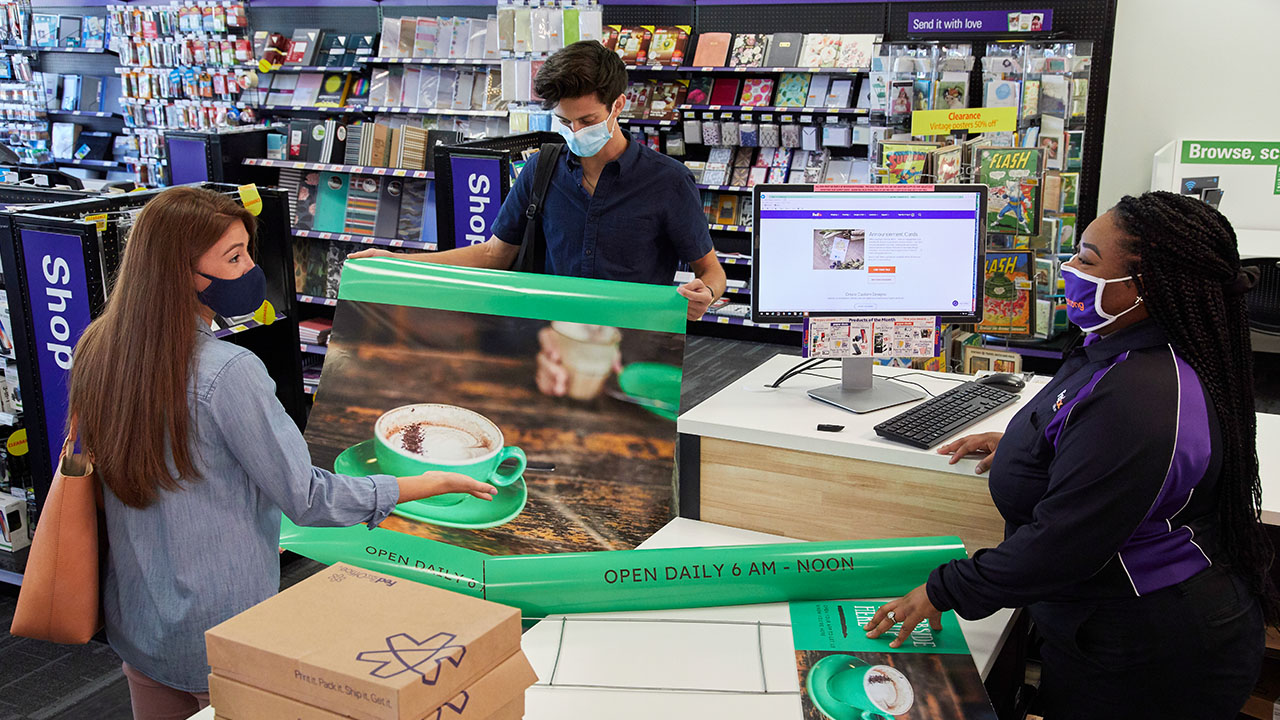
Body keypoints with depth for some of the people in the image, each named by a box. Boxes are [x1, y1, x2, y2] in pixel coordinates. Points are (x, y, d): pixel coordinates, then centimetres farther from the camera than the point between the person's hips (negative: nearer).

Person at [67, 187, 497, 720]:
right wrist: (436, 482, -15)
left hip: (134, 618, 7)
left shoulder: (97, 350, -3)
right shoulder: (228, 373, -26)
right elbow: (308, 499, -22)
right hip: (220, 630, -7)